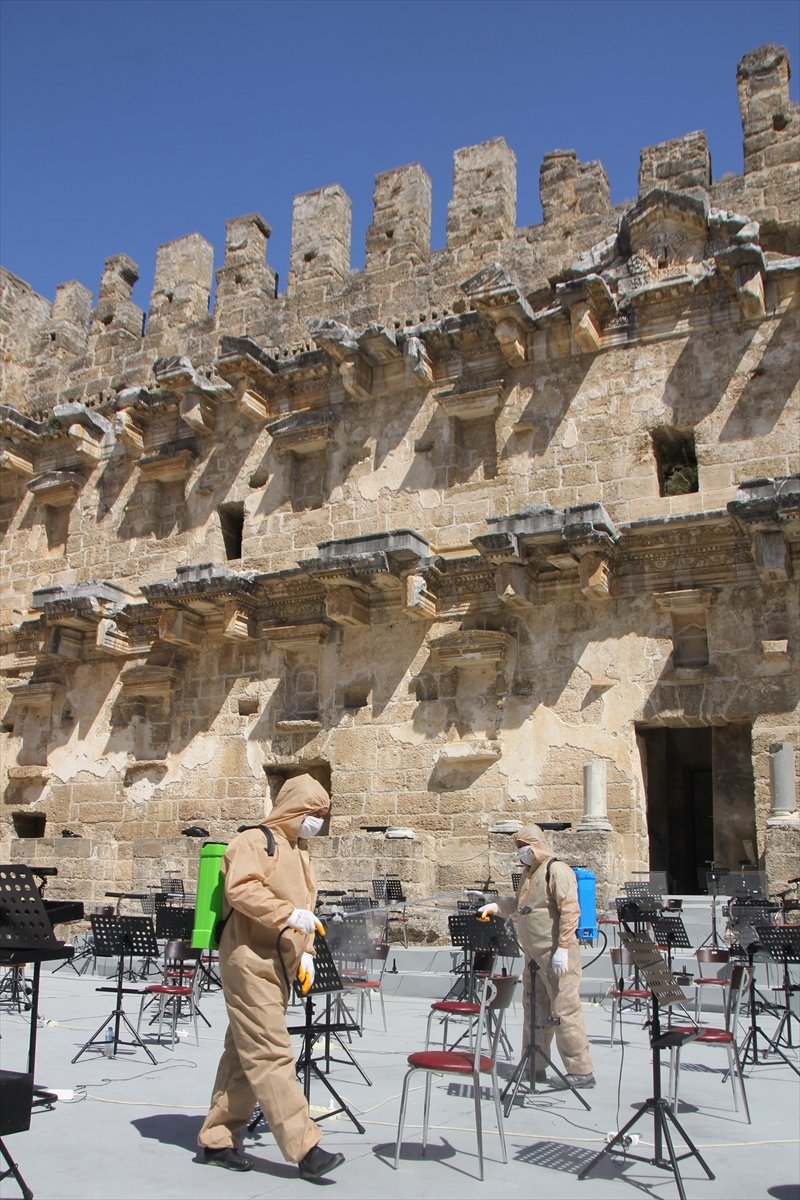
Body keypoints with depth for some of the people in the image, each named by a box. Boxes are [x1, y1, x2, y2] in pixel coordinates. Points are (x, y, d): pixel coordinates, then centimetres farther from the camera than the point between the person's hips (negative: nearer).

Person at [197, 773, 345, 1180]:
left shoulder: (300, 852, 20)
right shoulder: (253, 841, -8)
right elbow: (241, 888, -22)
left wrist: (306, 951, 11)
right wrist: (288, 915, -26)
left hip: (279, 963, 9)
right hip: (249, 959, -9)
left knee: (245, 1055, 13)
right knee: (271, 1054, -9)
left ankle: (217, 1140, 21)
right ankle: (304, 1148, -10)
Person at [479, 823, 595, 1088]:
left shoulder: (556, 870, -13)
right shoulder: (528, 873, 16)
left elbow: (570, 910, -20)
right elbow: (518, 903, 29)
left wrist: (562, 948, -23)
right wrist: (495, 906, 12)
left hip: (556, 956, -10)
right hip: (534, 955, 10)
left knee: (565, 1011, -6)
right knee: (534, 1010, 15)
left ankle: (581, 1072, 2)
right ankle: (534, 1067, 25)